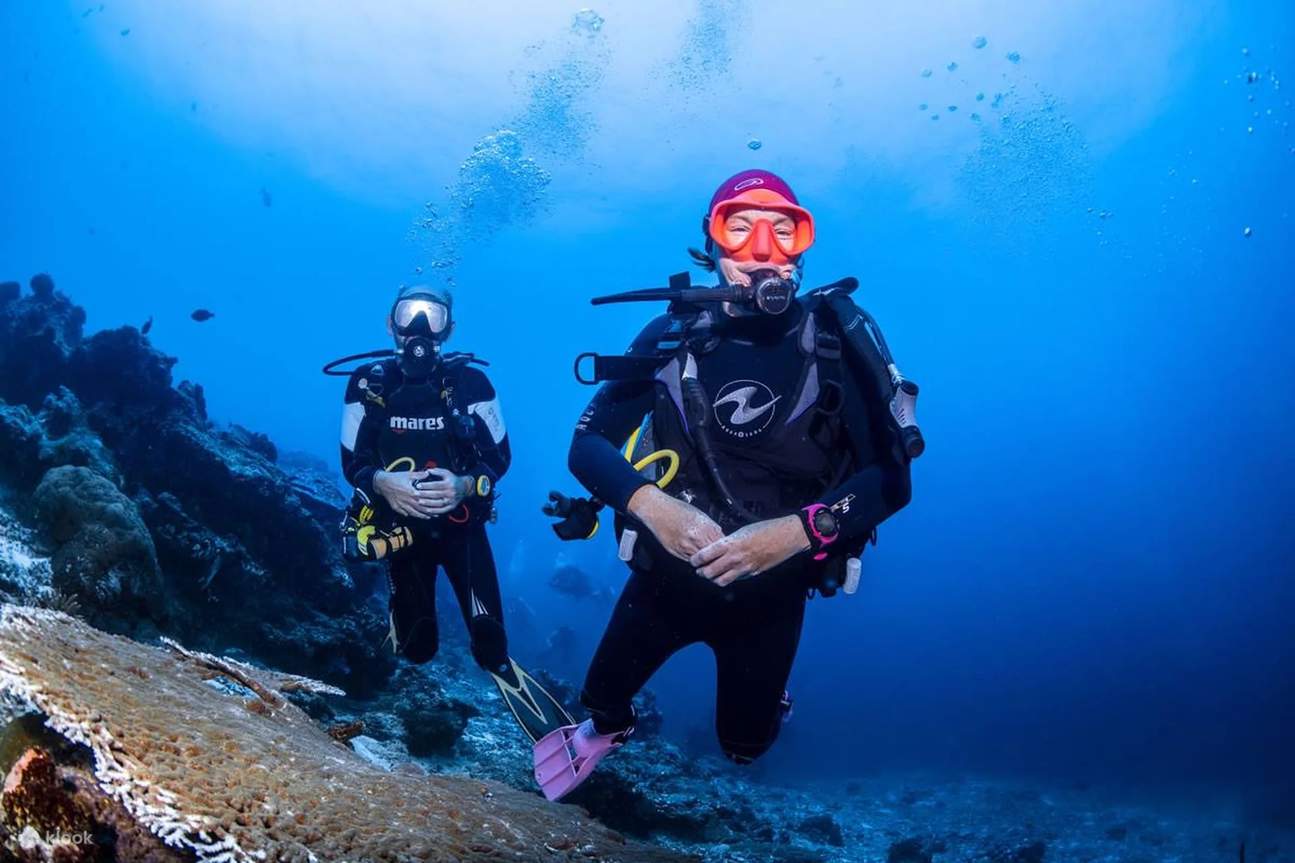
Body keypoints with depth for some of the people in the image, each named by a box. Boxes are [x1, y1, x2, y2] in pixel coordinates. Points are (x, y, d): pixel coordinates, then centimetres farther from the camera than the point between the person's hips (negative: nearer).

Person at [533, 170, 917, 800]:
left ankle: (764, 683, 52)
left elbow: (890, 477, -16)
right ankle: (608, 727, 55)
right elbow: (587, 444, -10)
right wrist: (650, 504, -30)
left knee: (744, 745, 16)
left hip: (770, 591, -1)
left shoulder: (836, 341, -13)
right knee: (599, 695, 17)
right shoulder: (672, 335, -9)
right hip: (665, 575, 1)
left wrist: (798, 530, -32)